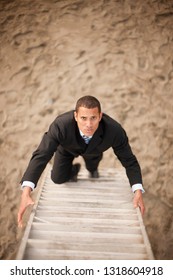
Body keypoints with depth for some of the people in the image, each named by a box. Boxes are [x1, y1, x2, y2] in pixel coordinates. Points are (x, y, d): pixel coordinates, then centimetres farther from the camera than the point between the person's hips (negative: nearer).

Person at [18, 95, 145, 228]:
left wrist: (138, 192, -44)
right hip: (67, 148, -1)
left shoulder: (115, 131, -43)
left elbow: (130, 161, -31)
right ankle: (74, 170, 32)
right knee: (58, 179, -1)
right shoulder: (61, 125, -48)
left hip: (93, 150, 1)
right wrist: (26, 191, -59)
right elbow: (41, 156, -47)